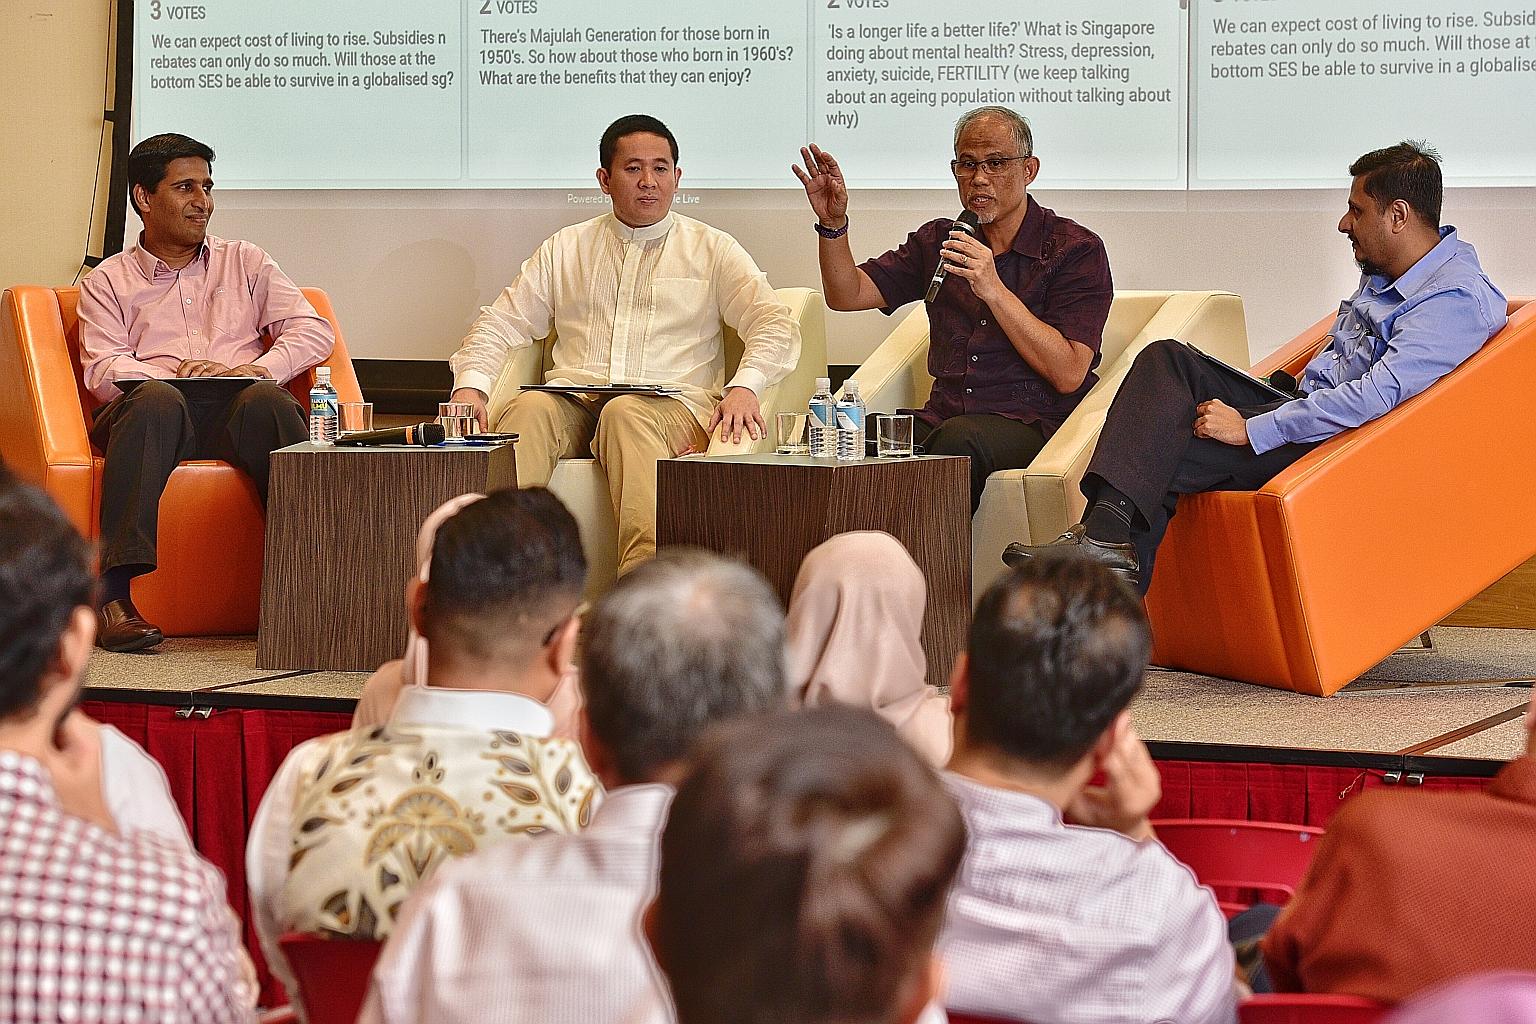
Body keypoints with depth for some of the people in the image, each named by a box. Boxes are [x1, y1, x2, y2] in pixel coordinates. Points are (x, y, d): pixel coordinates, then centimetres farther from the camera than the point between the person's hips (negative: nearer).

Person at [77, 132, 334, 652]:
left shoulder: (244, 262, 26)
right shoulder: (107, 281, 21)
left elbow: (314, 330, 12)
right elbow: (102, 369, 5)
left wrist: (251, 370, -8)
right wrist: (172, 376, -15)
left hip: (237, 414, 1)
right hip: (158, 415, -1)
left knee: (267, 400, -36)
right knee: (156, 399, -39)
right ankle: (115, 593, -49)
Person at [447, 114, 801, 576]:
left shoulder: (712, 250, 16)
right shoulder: (565, 249, 23)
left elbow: (776, 325, 6)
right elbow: (501, 323, 20)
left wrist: (743, 387, -15)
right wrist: (470, 385, -1)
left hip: (670, 405, -2)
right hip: (573, 401, 2)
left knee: (626, 414, -39)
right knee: (530, 408, -33)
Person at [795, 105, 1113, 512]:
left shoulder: (1076, 249, 1)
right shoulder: (938, 241, 18)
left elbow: (1069, 375, -9)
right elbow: (847, 294, 14)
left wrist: (994, 291, -15)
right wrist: (833, 223, -4)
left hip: (1033, 424, -4)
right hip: (942, 417, 4)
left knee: (959, 438, -38)